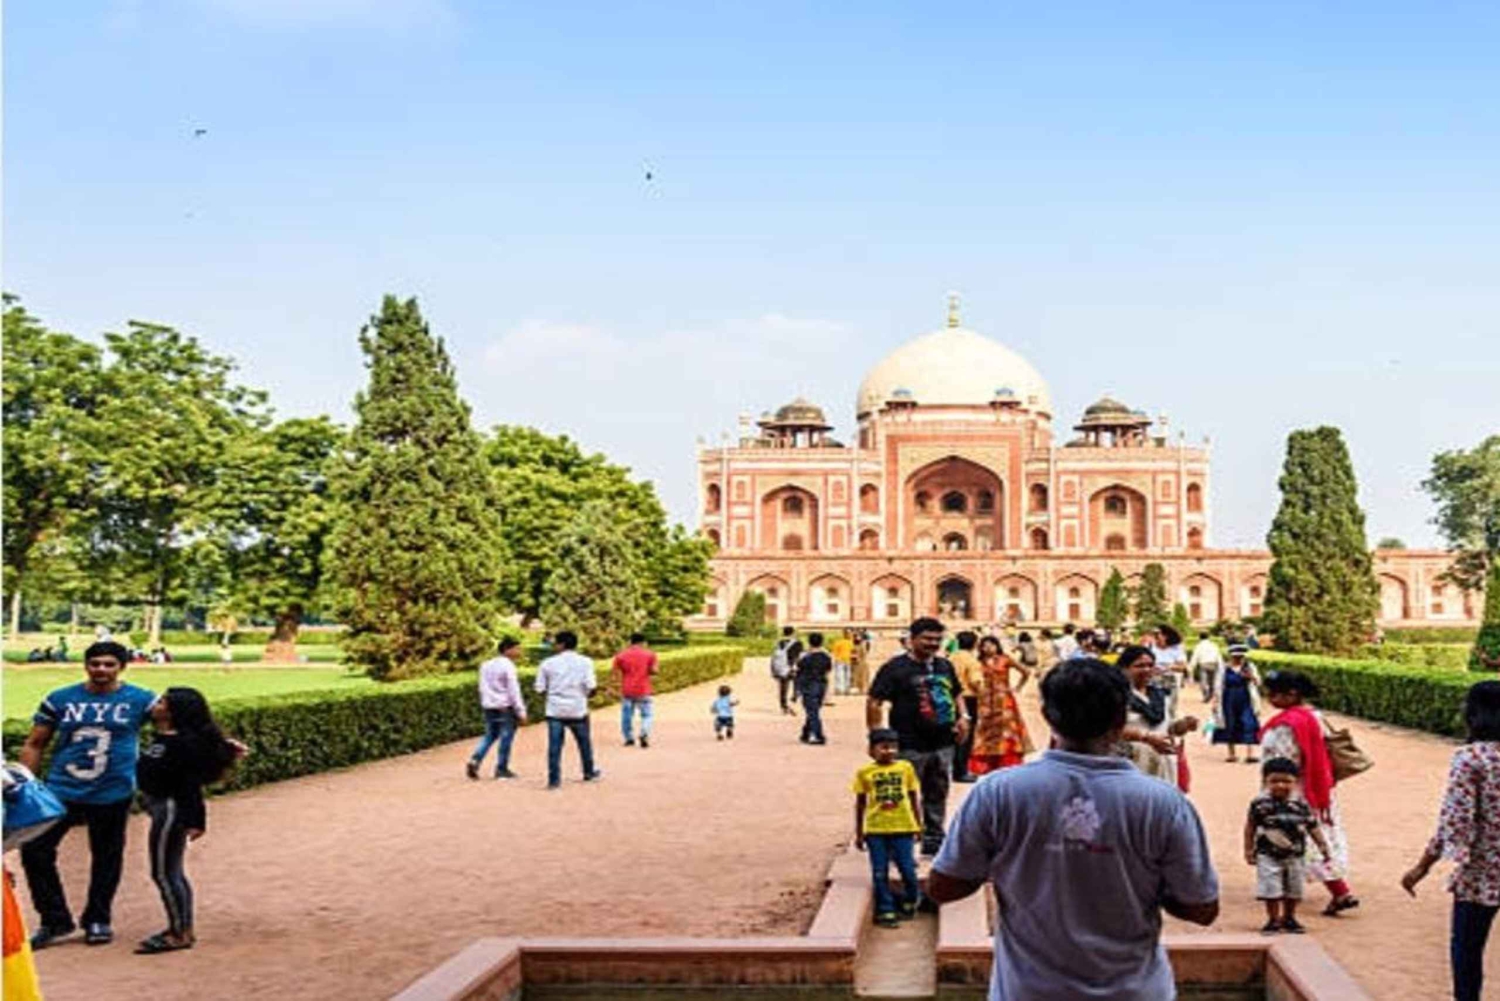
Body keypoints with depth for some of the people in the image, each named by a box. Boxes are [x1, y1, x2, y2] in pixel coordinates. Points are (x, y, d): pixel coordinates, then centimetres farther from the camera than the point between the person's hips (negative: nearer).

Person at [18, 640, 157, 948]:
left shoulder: (140, 700, -1)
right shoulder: (60, 700, 4)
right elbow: (34, 744, 10)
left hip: (113, 795, -1)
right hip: (61, 791, 2)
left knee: (106, 858, 8)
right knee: (34, 850, -4)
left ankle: (97, 920, 28)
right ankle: (55, 920, 11)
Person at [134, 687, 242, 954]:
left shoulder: (183, 743, -20)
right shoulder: (163, 738, 8)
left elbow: (191, 785, -21)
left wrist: (194, 820, -22)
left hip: (170, 809, -10)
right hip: (162, 807, 10)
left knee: (163, 872, -3)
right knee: (172, 872, 16)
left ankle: (179, 934, 5)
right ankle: (184, 929, 25)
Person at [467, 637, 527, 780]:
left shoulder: (486, 665, 9)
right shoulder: (507, 666, -13)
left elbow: (483, 688, 13)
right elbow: (513, 691, -14)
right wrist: (521, 711, -11)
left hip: (489, 707, 7)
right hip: (505, 708, -7)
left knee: (489, 735, 16)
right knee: (506, 737, 4)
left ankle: (474, 760, -1)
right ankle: (501, 769, 9)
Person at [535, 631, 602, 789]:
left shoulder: (548, 663, -1)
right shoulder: (584, 662, -3)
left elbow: (540, 688, 1)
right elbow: (591, 686, -9)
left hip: (555, 710, 0)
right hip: (578, 710, 0)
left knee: (554, 746, 2)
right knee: (584, 742, 17)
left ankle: (554, 780, -1)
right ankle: (589, 773, 32)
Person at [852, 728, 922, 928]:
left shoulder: (906, 767, 1)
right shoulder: (864, 772, -1)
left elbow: (913, 798, 9)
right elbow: (860, 803, 6)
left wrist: (918, 826, 9)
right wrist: (859, 833, 7)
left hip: (903, 828, 0)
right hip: (875, 830, 0)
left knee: (907, 869, 4)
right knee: (880, 873, 3)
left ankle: (909, 904, 29)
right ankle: (885, 911, 13)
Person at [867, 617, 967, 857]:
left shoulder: (944, 666, 13)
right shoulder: (896, 667, -9)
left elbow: (957, 694, 27)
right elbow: (874, 703, -12)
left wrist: (962, 717, 9)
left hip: (943, 744, 7)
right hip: (911, 747, -7)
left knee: (938, 795, 16)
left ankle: (934, 841, 29)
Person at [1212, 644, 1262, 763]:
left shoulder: (1249, 667, 3)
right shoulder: (1224, 669, 1)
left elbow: (1257, 683, -4)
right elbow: (1218, 686, 5)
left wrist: (1251, 676, -24)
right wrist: (1215, 700, 2)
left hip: (1245, 701, 0)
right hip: (1229, 701, 1)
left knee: (1249, 725, -11)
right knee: (1230, 727, 7)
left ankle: (1249, 754, -12)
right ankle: (1231, 753, 18)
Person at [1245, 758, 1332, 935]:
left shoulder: (1301, 806, -3)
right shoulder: (1260, 805, -10)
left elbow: (1312, 827, 5)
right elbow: (1250, 827, -3)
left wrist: (1322, 846, -1)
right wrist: (1249, 850, -3)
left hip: (1294, 856, 3)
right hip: (1268, 856, -3)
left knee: (1293, 890, 14)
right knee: (1271, 890, -4)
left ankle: (1289, 919, 31)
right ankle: (1273, 920, 11)